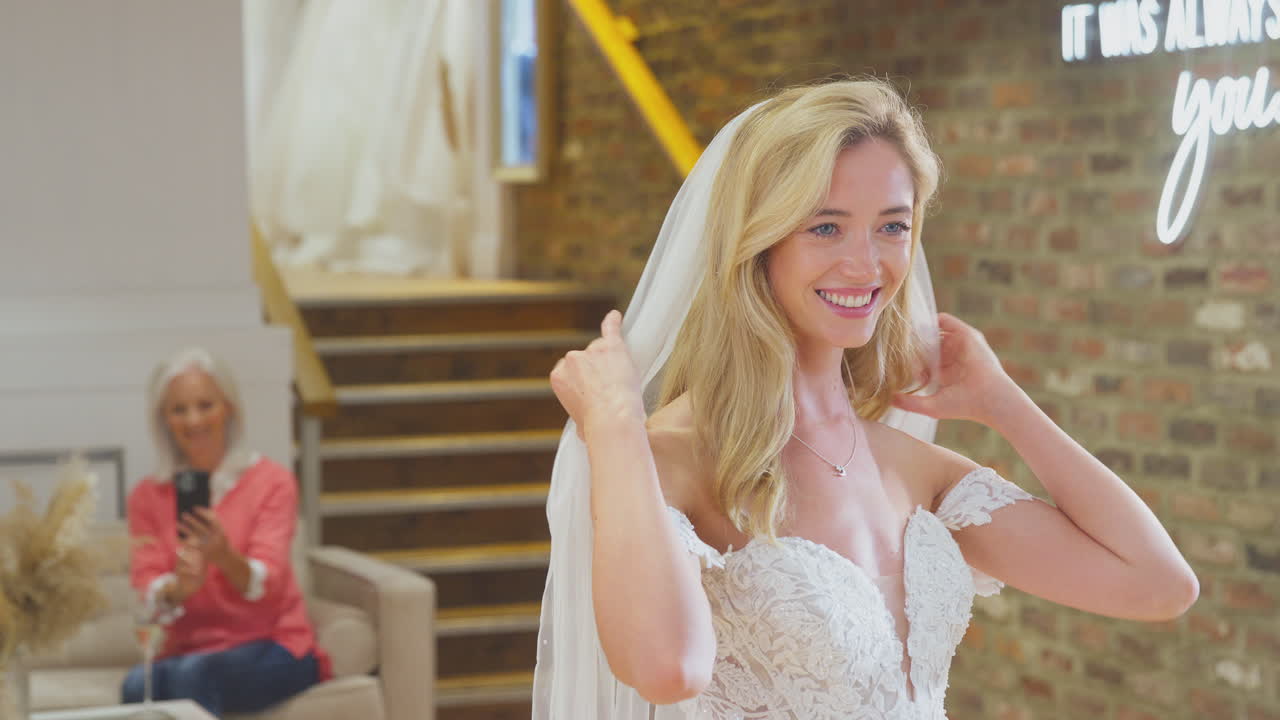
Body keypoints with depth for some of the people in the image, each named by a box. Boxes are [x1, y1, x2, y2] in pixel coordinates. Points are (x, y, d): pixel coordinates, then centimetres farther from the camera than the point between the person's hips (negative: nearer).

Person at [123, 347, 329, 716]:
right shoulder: (147, 496, 7)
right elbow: (145, 589, -4)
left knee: (193, 673, -34)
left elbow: (265, 583, -13)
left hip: (275, 648, -2)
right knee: (138, 683, -32)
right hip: (188, 650, 2)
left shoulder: (272, 482, -2)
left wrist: (224, 556, -36)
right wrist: (177, 588, -29)